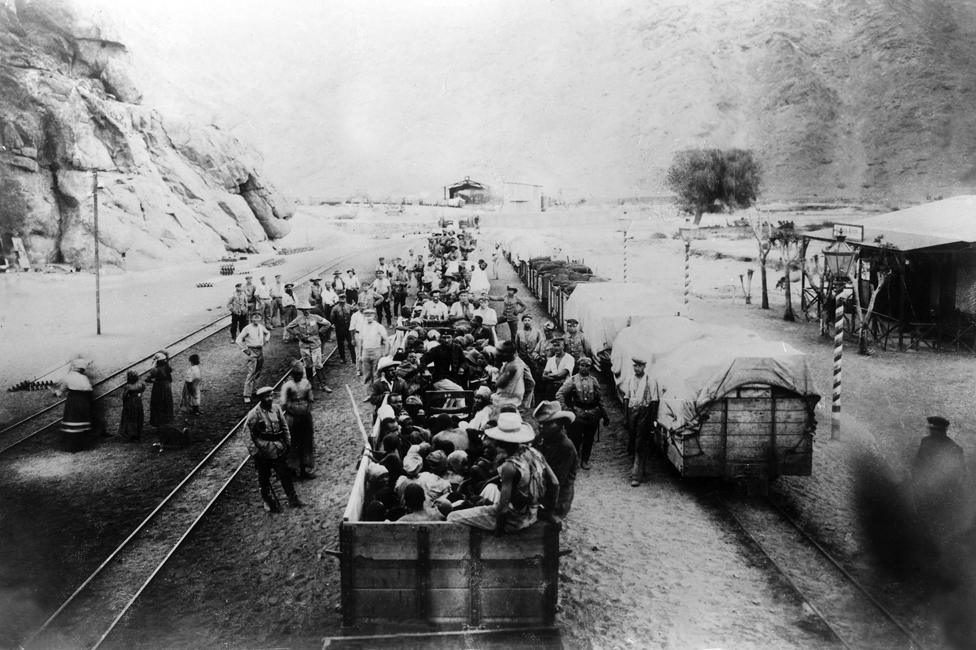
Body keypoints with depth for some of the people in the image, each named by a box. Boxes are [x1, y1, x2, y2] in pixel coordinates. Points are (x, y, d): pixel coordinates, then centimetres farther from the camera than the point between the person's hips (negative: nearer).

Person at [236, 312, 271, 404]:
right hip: (252, 351, -7)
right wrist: (244, 349, -10)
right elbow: (238, 340, -9)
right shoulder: (247, 328, -10)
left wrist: (266, 340, 13)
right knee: (251, 373, -13)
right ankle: (247, 395, -12)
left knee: (258, 372, 15)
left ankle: (251, 389, 32)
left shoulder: (261, 327, 7)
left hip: (261, 350, 7)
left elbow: (268, 333, 29)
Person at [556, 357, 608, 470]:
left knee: (589, 439, 10)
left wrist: (605, 415, 13)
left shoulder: (594, 380, 8)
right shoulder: (573, 380, -2)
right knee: (575, 438, -2)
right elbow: (559, 394, -3)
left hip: (593, 413, 3)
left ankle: (585, 460, 24)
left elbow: (599, 399, 14)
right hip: (578, 413, -3)